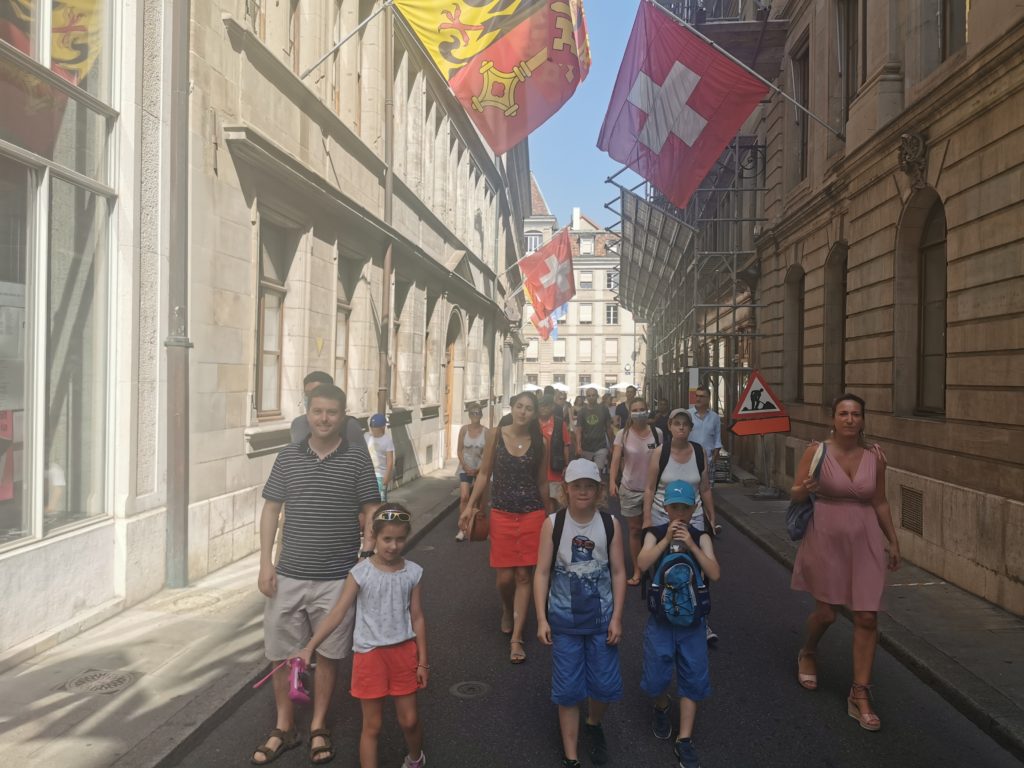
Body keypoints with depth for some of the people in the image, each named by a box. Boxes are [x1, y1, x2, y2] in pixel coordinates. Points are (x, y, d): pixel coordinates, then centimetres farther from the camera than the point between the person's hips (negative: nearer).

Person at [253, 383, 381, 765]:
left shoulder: (357, 458, -4)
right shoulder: (288, 456, 1)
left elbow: (370, 512, -1)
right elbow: (271, 509, 5)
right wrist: (265, 563, 0)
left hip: (338, 578, -1)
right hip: (288, 575, 2)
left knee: (327, 653, 12)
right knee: (283, 653, 12)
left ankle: (318, 727, 31)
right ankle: (284, 728, 32)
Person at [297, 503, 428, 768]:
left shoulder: (412, 573, -5)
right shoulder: (361, 572, -12)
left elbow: (417, 618, 0)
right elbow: (337, 613, -13)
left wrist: (423, 661, 2)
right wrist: (309, 647, -20)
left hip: (404, 651, 2)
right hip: (370, 654, -2)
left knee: (409, 719, 13)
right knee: (372, 724, 8)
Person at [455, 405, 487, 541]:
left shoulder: (485, 432, -7)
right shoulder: (464, 429, -4)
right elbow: (459, 450, -1)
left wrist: (479, 469, -11)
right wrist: (465, 467, -10)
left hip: (480, 468, 0)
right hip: (465, 468, 0)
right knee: (464, 497, -11)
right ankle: (462, 529, -8)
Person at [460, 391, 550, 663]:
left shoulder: (539, 442, -1)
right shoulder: (496, 435, -2)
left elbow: (542, 482, 8)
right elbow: (484, 473, 3)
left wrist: (547, 516, 14)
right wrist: (470, 506, -2)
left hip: (532, 514, 0)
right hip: (502, 514, 0)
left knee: (524, 575, 2)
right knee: (505, 577, 3)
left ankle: (516, 638, 11)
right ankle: (507, 609, 37)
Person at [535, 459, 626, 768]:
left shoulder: (610, 524, -6)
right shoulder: (552, 524, -10)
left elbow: (618, 573, -1)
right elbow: (542, 573, -6)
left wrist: (616, 618, -5)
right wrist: (541, 619, -9)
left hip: (602, 618, 1)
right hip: (564, 619, -1)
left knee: (606, 686, 10)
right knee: (567, 690, 7)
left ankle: (593, 724, 44)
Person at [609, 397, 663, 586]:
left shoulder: (657, 433, -5)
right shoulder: (623, 434, -9)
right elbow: (616, 459, -17)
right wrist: (612, 482, -31)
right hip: (630, 489, 0)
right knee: (635, 530, 10)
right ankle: (636, 571, 20)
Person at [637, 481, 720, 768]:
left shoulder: (700, 537, -5)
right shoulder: (655, 534, -7)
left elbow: (715, 574, -16)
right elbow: (643, 564, -24)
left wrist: (691, 545, -24)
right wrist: (667, 539, -27)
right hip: (661, 617, -1)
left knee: (693, 678, 4)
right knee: (656, 677, 2)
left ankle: (684, 740, 16)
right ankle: (661, 708, 36)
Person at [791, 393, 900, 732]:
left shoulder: (875, 456, 0)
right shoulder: (817, 451, -7)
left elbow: (880, 502, 11)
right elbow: (794, 494, -5)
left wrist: (893, 541, 13)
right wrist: (805, 488, -28)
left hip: (865, 542, 2)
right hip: (825, 540, -2)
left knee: (867, 617, 0)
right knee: (825, 612, 9)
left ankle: (860, 695, 12)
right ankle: (807, 654, 42)